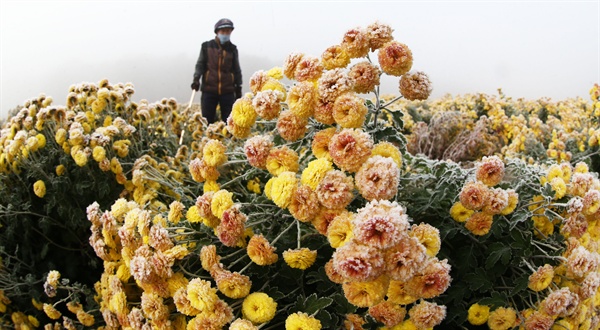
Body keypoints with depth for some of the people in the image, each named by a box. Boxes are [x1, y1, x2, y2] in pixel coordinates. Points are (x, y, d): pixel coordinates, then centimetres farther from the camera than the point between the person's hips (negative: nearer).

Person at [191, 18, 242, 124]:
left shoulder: (232, 49, 11)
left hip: (228, 91, 1)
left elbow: (237, 70, 15)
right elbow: (200, 65, 6)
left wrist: (238, 88, 13)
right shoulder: (206, 46, 6)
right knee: (207, 120, 0)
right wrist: (196, 79, -10)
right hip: (209, 90, -1)